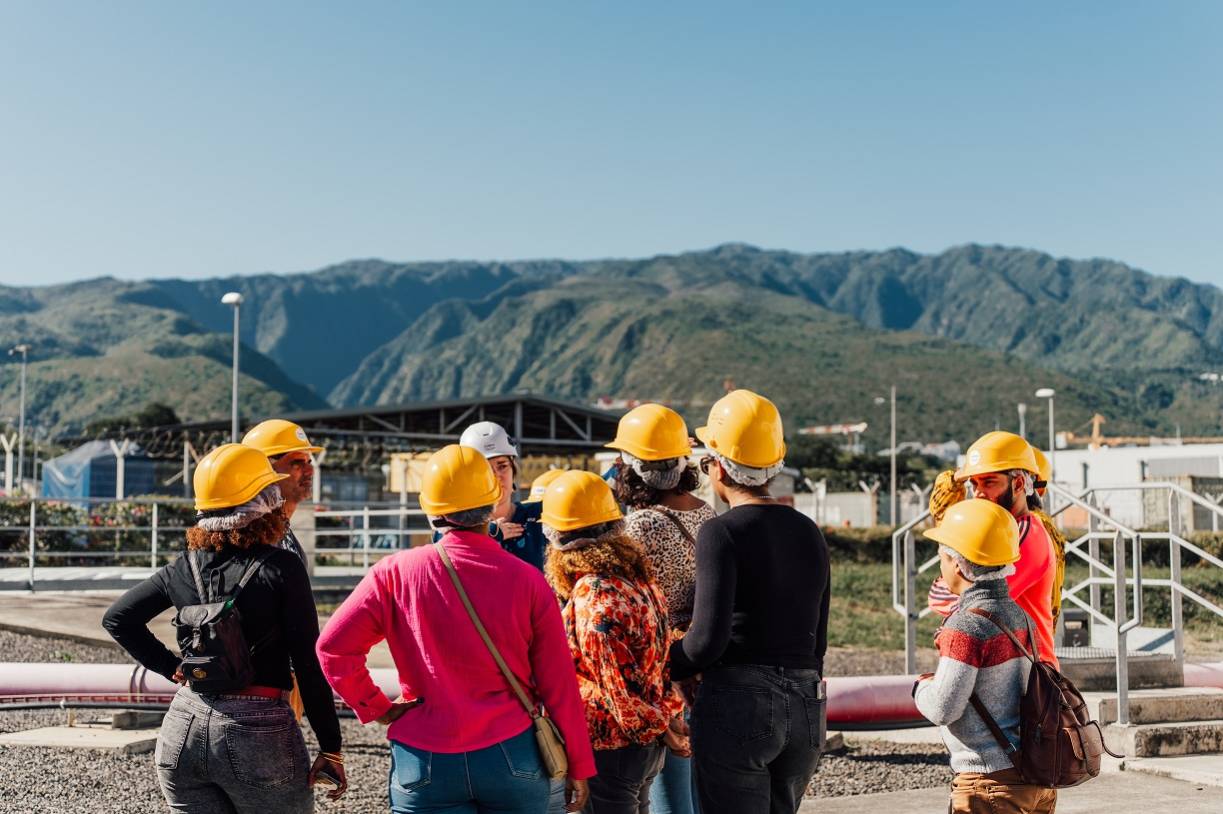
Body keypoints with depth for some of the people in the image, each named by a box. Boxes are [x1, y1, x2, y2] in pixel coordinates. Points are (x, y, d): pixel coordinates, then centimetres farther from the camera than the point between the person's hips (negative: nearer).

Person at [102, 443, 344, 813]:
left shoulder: (185, 567, 4)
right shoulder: (281, 568, -10)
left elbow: (117, 618, 14)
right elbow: (310, 665, -9)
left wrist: (170, 667, 10)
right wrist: (331, 747, -3)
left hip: (185, 726, 5)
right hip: (258, 731, -5)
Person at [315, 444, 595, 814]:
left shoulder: (396, 572, -6)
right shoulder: (527, 579, -5)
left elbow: (333, 646, -10)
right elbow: (558, 683, -3)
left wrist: (375, 707, 3)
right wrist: (579, 766, 7)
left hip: (425, 762, 0)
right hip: (512, 759, 1)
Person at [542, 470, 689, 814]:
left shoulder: (593, 597, -22)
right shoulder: (636, 575, 5)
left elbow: (619, 686, -20)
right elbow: (664, 654, 10)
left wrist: (656, 728, -7)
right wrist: (668, 715, 8)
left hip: (610, 750, -9)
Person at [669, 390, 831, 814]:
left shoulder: (722, 532, -11)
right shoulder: (808, 532, 10)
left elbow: (708, 640, -17)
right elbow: (818, 640, 14)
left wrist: (659, 668, 0)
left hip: (738, 705, -6)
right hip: (807, 708, 7)